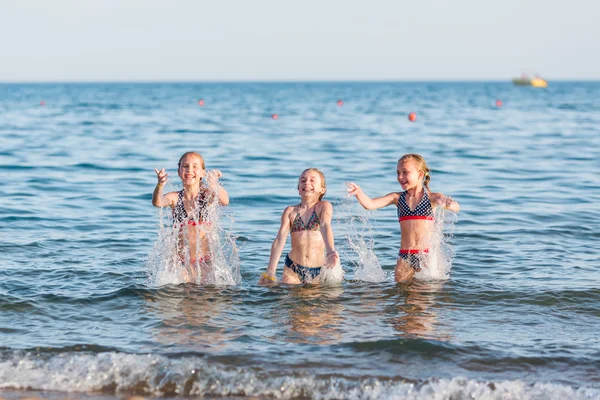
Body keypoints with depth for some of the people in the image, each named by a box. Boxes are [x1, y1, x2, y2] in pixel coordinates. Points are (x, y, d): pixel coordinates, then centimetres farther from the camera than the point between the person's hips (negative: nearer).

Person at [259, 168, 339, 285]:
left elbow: (325, 227, -18)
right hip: (292, 269, 1)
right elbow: (280, 240, -4)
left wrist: (330, 251, -37)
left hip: (318, 271, -1)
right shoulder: (290, 211, 5)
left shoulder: (324, 206, 1)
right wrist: (270, 271, -14)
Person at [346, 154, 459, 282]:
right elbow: (370, 204, 0)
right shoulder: (397, 198, 7)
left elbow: (456, 208, -16)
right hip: (405, 256, 2)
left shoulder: (432, 198, -2)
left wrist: (448, 204, -41)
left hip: (427, 256, -2)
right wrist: (359, 193, -21)